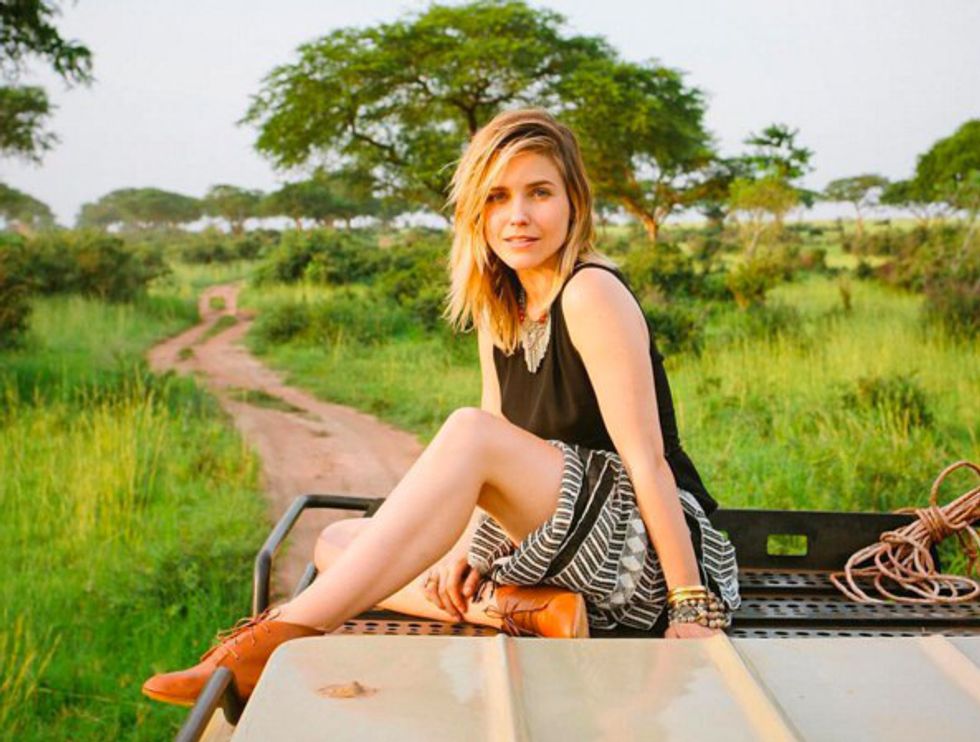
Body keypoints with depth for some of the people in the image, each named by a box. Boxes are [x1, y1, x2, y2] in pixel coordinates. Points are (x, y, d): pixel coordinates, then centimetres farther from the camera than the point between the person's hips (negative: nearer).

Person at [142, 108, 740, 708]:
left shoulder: (591, 293, -13)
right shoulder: (500, 309, 11)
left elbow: (647, 459, -19)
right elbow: (500, 479, 6)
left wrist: (693, 609, -22)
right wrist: (468, 546, -12)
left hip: (650, 550, -8)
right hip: (584, 552, 8)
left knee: (468, 433, -31)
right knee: (337, 543, 0)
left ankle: (289, 634, -35)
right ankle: (532, 612, -20)